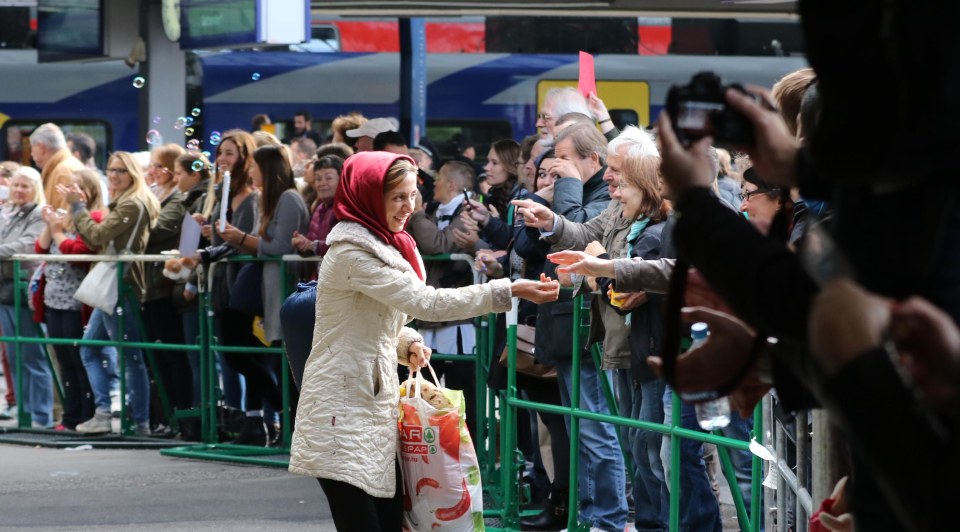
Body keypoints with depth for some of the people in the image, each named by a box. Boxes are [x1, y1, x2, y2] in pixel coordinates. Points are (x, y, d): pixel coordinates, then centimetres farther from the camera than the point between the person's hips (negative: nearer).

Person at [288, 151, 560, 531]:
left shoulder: (384, 244, 14)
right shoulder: (353, 252, -16)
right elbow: (425, 302, -22)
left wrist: (408, 344, 0)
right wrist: (508, 291, -23)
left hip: (373, 403, 9)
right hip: (343, 413, -9)